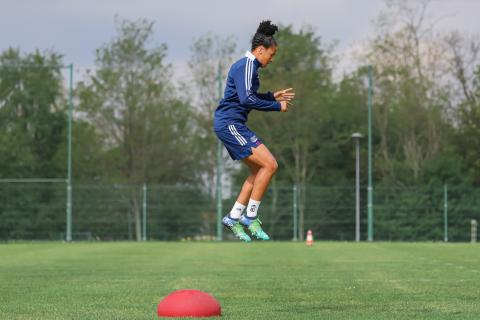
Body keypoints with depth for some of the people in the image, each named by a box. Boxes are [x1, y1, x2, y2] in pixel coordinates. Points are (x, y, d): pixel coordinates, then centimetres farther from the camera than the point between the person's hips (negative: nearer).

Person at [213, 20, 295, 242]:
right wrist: (277, 106, -16)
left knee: (259, 170, 13)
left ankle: (233, 217, 13)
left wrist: (273, 96, 22)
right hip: (230, 124, -11)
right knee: (269, 164, -14)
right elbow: (247, 99, -24)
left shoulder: (247, 66, 18)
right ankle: (250, 217, -8)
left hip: (229, 125, 11)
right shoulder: (246, 66, -14)